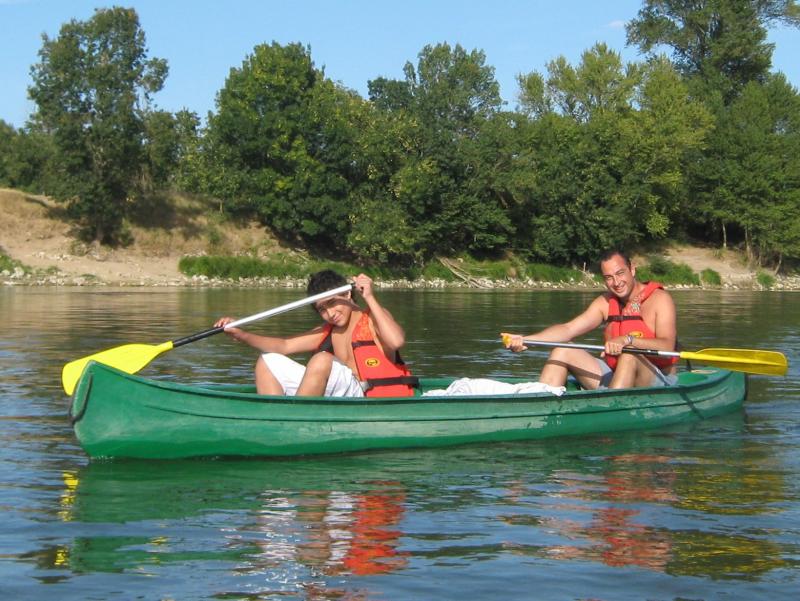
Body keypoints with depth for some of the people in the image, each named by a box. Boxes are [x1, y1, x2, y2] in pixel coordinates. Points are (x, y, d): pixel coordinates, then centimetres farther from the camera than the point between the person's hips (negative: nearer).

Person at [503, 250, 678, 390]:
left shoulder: (659, 298, -9)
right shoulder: (606, 302, 9)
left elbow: (667, 346, -23)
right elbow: (568, 329, 0)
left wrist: (628, 340, -39)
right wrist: (525, 339, -14)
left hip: (659, 382, -6)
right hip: (614, 378, 6)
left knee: (629, 355, -36)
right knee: (562, 351, -4)